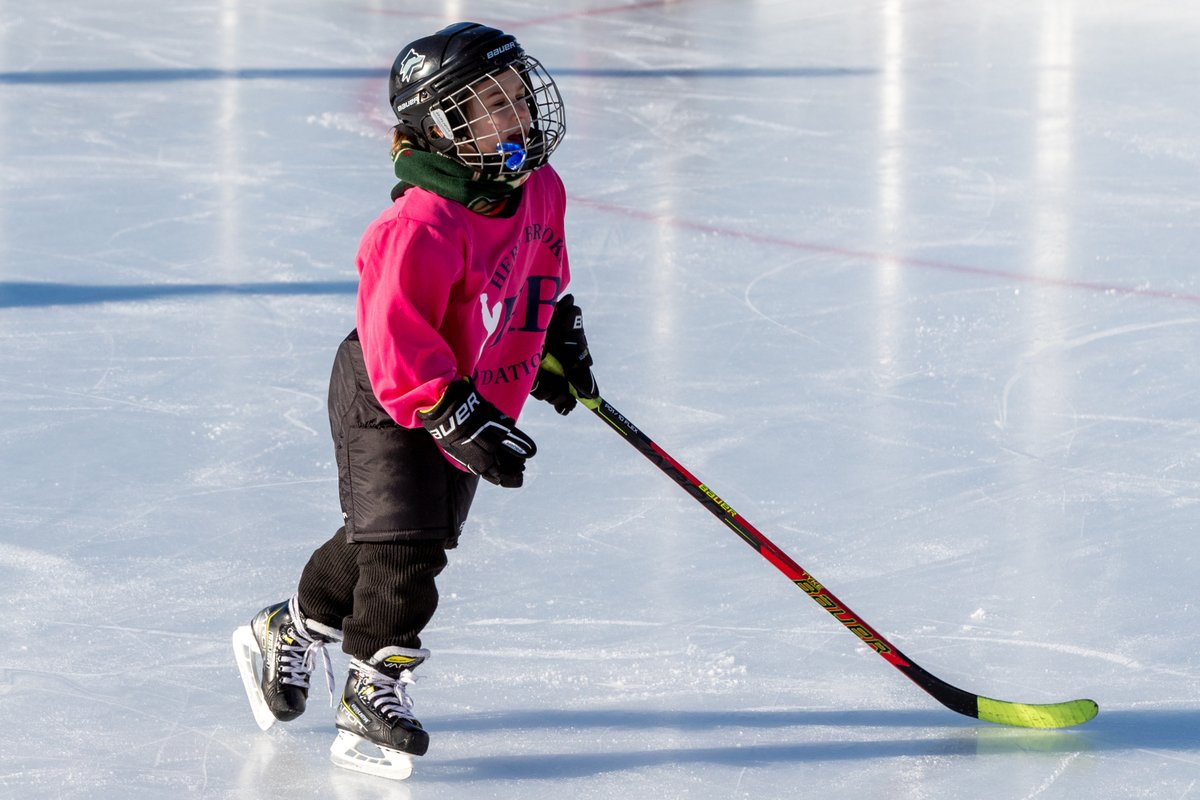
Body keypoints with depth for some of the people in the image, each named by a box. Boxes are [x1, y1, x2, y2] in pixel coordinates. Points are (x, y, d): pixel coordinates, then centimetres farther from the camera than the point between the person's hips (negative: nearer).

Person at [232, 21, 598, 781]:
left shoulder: (540, 190, -3)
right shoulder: (420, 228, -31)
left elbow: (544, 275, 19)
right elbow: (397, 349, -31)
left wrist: (561, 343, 17)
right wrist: (459, 420, -33)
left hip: (469, 406, 8)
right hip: (389, 408, -8)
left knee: (378, 541, 18)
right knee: (402, 549, -12)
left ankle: (288, 634, 39)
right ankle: (373, 695, 4)